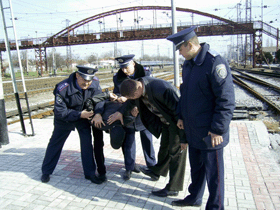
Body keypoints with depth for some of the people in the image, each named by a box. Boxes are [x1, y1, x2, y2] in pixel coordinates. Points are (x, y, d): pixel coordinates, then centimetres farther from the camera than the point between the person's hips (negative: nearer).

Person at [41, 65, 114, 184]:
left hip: (84, 115, 2)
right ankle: (46, 171, 32)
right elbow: (60, 112, -28)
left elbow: (98, 98, -12)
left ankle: (90, 173, 11)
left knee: (87, 142, -4)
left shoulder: (95, 82, -23)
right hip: (64, 119, -2)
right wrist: (80, 115, -35)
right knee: (55, 143, 12)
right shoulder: (63, 89, -34)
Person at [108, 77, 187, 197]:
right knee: (164, 147, 25)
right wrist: (120, 113, 8)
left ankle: (173, 188, 15)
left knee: (176, 152, 1)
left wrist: (184, 138, -27)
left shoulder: (161, 90, -39)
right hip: (165, 121, 8)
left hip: (177, 121, -8)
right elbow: (132, 102, 10)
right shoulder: (138, 85, -13)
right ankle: (158, 171, 48)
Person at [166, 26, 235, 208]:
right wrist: (181, 116, 14)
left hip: (210, 133, -8)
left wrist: (218, 129, -20)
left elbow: (226, 101, -20)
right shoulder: (188, 64, 9)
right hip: (193, 130, 8)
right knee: (196, 167, 24)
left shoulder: (216, 63, -19)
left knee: (213, 172, 8)